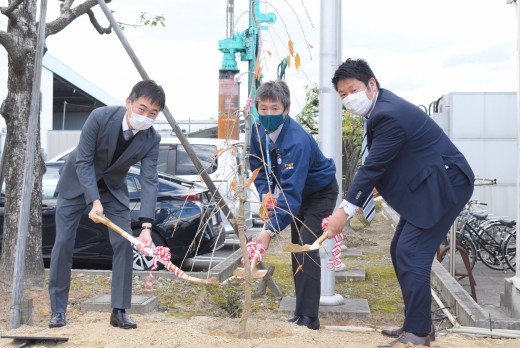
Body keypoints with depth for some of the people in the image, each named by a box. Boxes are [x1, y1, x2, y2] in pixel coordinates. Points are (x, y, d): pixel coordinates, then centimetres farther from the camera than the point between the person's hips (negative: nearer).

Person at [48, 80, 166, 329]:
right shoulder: (100, 117, -29)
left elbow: (149, 181, -27)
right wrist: (94, 201, -35)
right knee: (63, 243, -4)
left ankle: (119, 311, 0)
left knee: (124, 243, -9)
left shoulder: (151, 140, -21)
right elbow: (83, 162, -25)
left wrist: (146, 226, -38)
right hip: (77, 182, -2)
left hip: (113, 188, 2)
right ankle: (58, 309, 10)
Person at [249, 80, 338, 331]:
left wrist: (270, 230, -47)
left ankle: (308, 317, -15)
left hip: (320, 193, -7)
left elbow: (291, 192, -42)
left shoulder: (297, 141, -38)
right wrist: (266, 196, -21)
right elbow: (259, 167, -2)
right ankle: (301, 311, 16)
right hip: (299, 194, 8)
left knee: (306, 249, -18)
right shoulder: (258, 131, -15)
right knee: (295, 248, 8)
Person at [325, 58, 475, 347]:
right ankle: (419, 323, 22)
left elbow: (373, 167, -24)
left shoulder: (389, 115, -24)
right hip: (425, 186, 11)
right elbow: (378, 164, 15)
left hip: (443, 186, -11)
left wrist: (345, 211, -21)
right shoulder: (383, 107, 7)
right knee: (400, 251, 13)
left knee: (411, 254, -14)